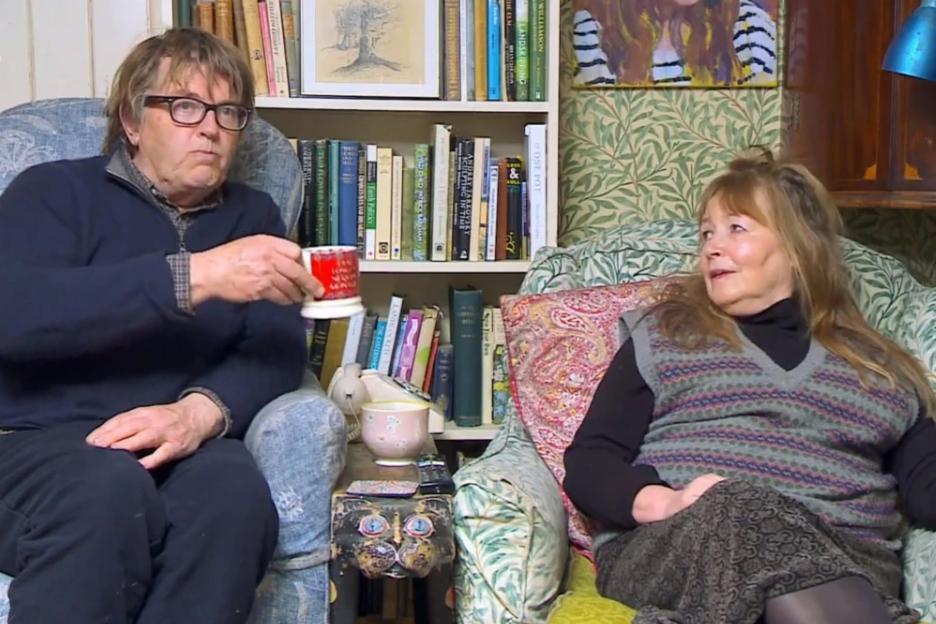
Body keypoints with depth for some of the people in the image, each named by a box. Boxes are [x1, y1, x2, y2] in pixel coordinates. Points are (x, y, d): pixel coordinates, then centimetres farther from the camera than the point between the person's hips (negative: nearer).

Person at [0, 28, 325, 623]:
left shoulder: (252, 214, 20)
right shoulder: (55, 192, 8)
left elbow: (277, 353, 5)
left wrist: (202, 409, -19)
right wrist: (194, 275, -21)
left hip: (180, 447, 3)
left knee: (234, 488, -32)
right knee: (111, 487, -36)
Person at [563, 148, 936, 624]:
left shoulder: (879, 366, 23)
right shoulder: (662, 335, 18)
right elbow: (588, 463, 9)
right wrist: (663, 503, -12)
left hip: (842, 563, 1)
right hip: (667, 548, 0)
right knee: (742, 511, -37)